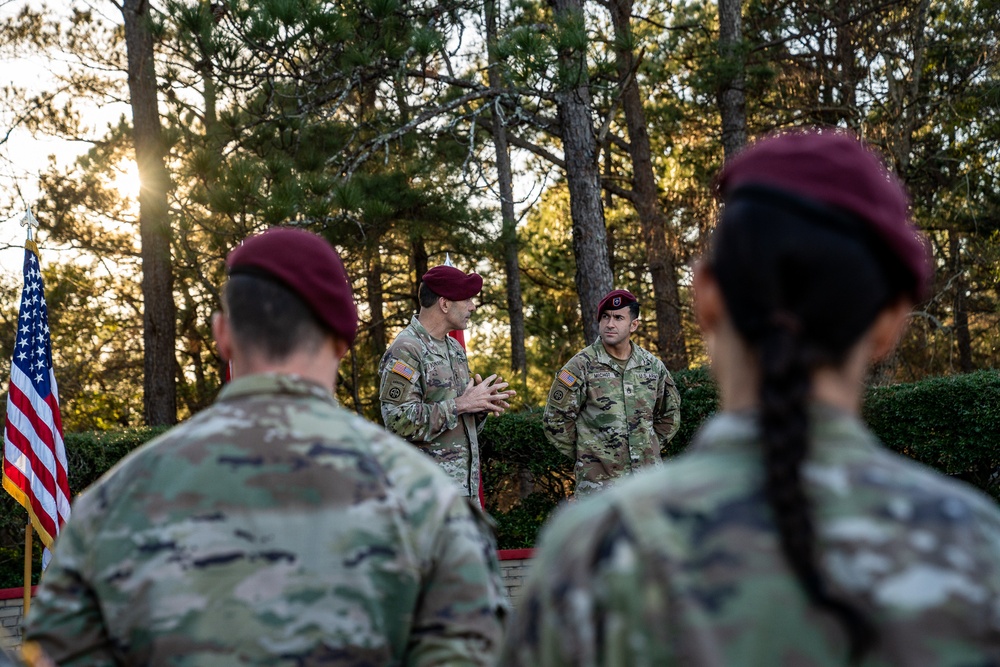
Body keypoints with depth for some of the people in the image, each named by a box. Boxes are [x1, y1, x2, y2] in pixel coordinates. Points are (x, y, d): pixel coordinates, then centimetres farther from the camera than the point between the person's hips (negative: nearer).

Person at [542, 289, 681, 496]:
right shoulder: (581, 366, -5)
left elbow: (670, 414, 23)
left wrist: (652, 448, 14)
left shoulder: (653, 366, 8)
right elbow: (555, 419, -3)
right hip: (599, 482, -4)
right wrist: (585, 455, 0)